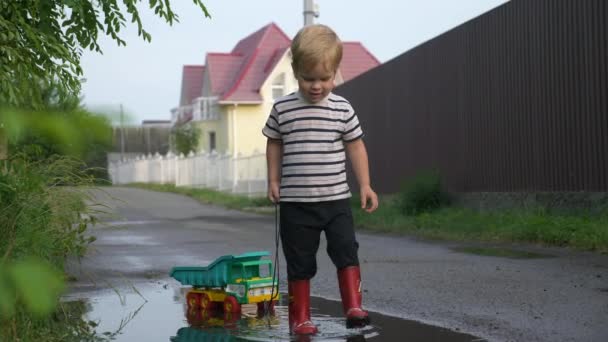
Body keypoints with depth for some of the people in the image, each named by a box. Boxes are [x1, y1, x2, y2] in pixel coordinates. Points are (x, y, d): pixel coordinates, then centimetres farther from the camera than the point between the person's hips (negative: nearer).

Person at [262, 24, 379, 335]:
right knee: (300, 262, 6)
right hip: (296, 203, 0)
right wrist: (274, 180, 5)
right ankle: (299, 317, 15)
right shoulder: (282, 108, -2)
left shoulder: (343, 109, -1)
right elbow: (274, 145, 11)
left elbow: (355, 147, 6)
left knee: (346, 251, -9)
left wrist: (365, 185, 2)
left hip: (336, 198, 0)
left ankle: (353, 307, 0)